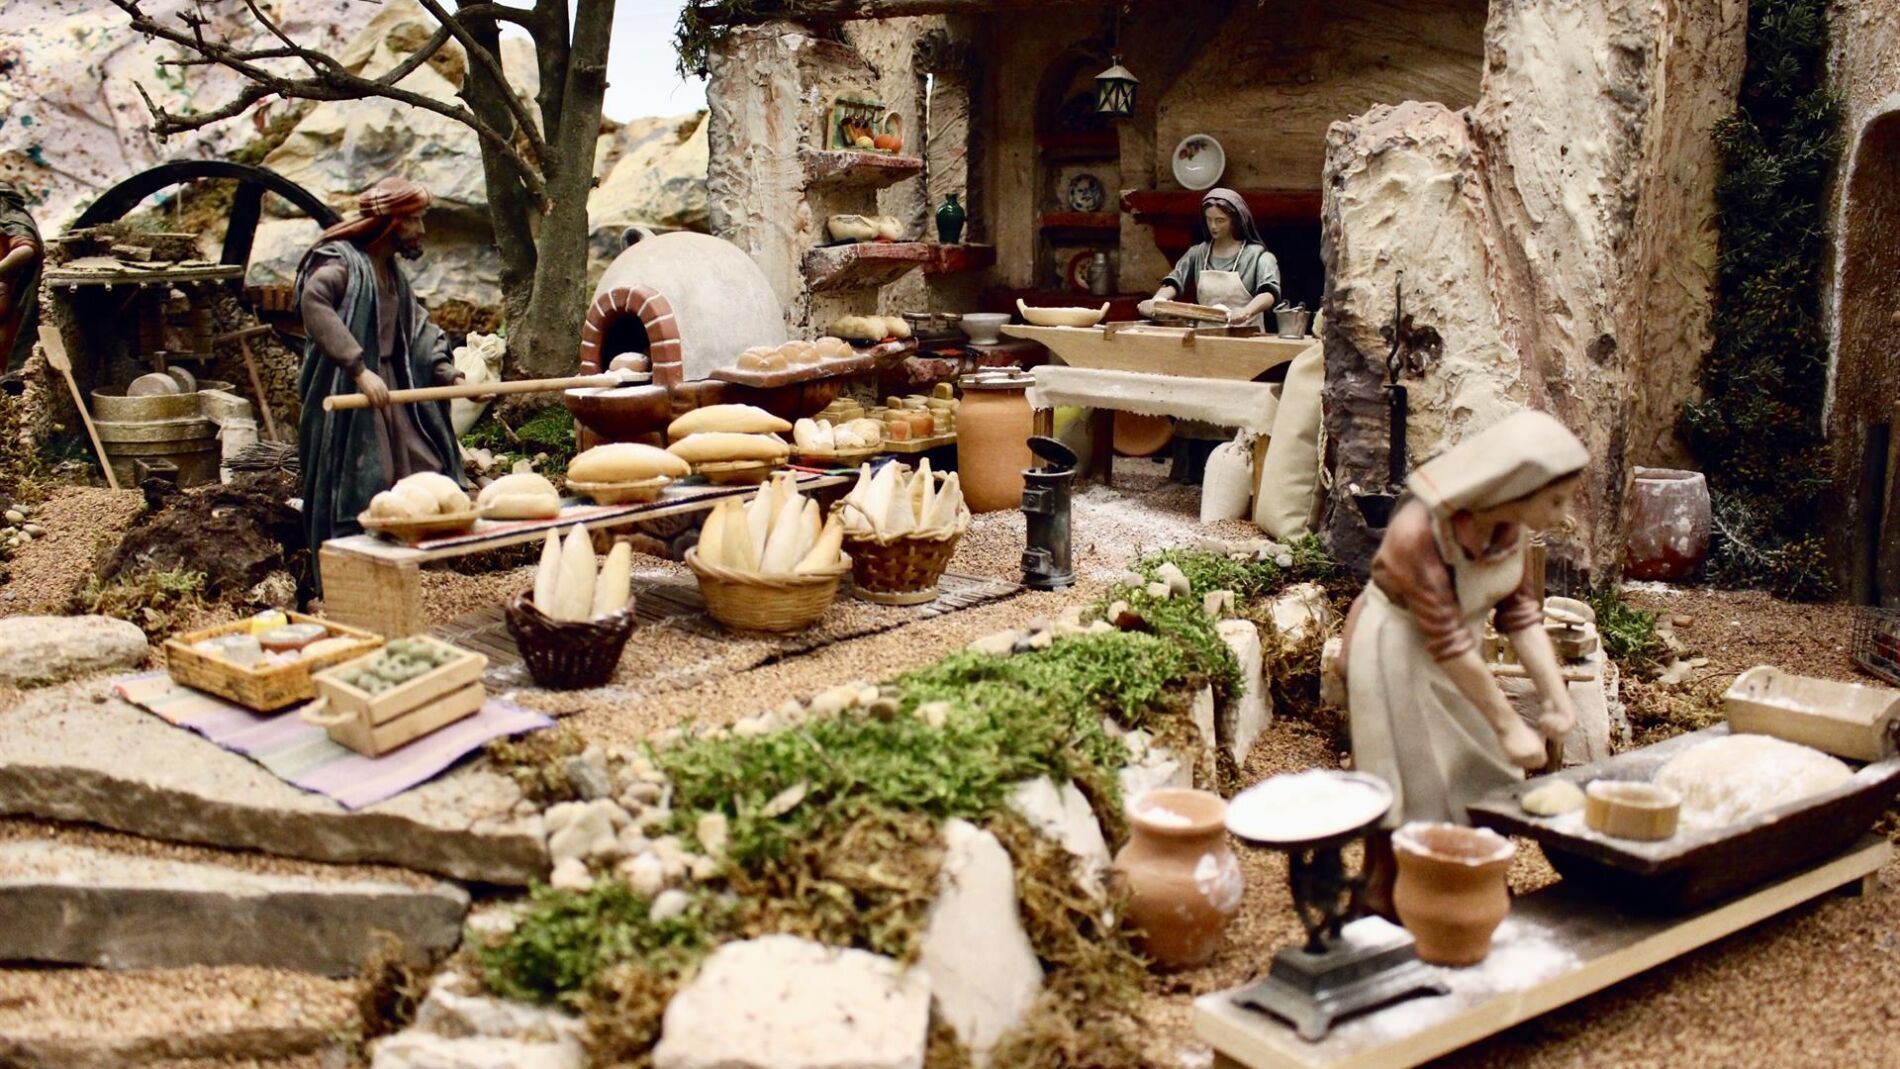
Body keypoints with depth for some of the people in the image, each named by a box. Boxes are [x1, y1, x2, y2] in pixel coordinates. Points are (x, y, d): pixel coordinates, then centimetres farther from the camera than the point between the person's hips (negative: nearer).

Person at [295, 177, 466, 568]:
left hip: (390, 394, 9)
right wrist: (359, 369, -36)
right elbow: (313, 301, -31)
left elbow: (417, 329, 21)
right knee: (355, 505, -9)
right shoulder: (341, 261, -11)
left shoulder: (392, 273, 17)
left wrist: (445, 372, 4)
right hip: (347, 401, -9)